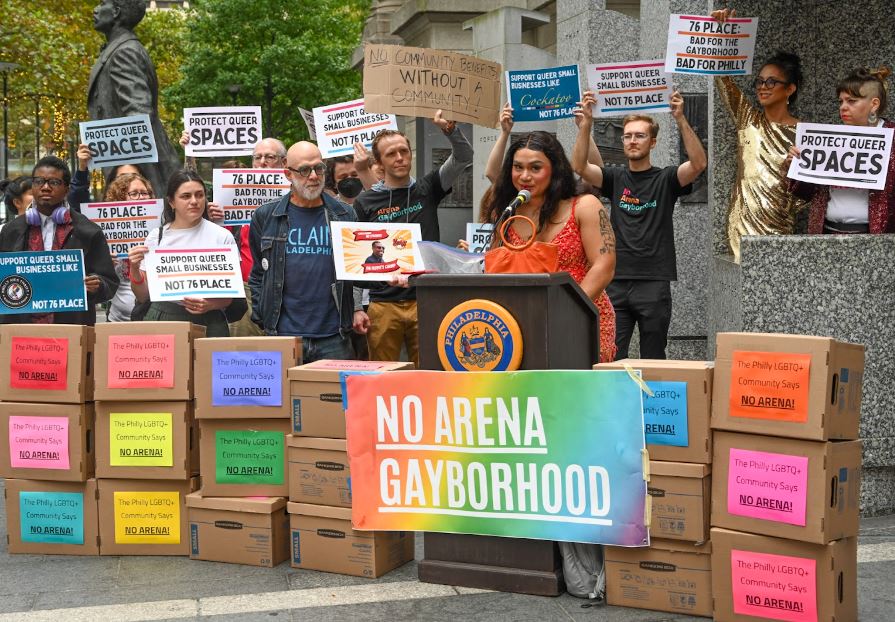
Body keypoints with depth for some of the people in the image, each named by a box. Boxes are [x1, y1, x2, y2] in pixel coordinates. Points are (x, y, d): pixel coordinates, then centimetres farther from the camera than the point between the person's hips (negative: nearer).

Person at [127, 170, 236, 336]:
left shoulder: (222, 236, 2)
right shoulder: (156, 236, 7)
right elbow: (143, 296, 10)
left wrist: (210, 305, -16)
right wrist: (134, 269, -8)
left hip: (207, 322, -1)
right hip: (163, 318, 1)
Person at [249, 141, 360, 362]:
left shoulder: (345, 215, 8)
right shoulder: (266, 217, 6)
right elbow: (257, 274, 11)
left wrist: (359, 310, 1)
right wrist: (262, 318, 3)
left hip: (334, 338, 1)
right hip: (282, 336, 0)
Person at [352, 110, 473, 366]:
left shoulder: (426, 189, 9)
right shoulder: (365, 203, 5)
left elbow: (463, 157, -2)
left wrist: (450, 129, -21)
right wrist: (356, 309, 0)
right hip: (383, 304, 0)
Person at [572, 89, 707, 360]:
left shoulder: (665, 179, 4)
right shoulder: (615, 178, 9)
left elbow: (699, 164, -14)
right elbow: (579, 166, -6)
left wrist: (680, 120, -23)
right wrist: (586, 123, -19)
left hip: (654, 284, -2)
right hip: (617, 282, 2)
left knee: (653, 361, 5)